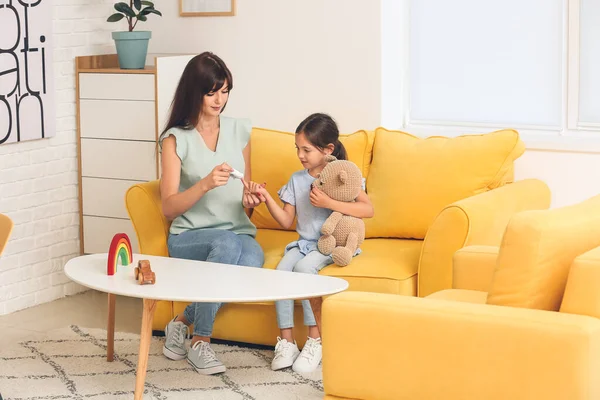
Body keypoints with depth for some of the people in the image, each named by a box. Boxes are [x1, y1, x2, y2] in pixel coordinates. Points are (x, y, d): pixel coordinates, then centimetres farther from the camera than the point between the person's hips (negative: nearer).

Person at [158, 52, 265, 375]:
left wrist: (249, 200, -4)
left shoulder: (239, 131, 11)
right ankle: (200, 341, -24)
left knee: (253, 260, -35)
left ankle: (183, 321, -16)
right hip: (189, 238, -3)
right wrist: (205, 184, -24)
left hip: (240, 233, 3)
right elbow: (169, 208, -8)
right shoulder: (176, 139, -1)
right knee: (227, 243, -39)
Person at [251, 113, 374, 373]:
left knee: (304, 267, -33)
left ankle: (315, 340, -24)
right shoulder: (297, 180, 11)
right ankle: (287, 341, -21)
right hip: (304, 242, 5)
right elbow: (286, 221, 11)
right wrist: (267, 199, -5)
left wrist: (329, 203, -23)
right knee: (282, 269, -25)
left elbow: (368, 210, -16)